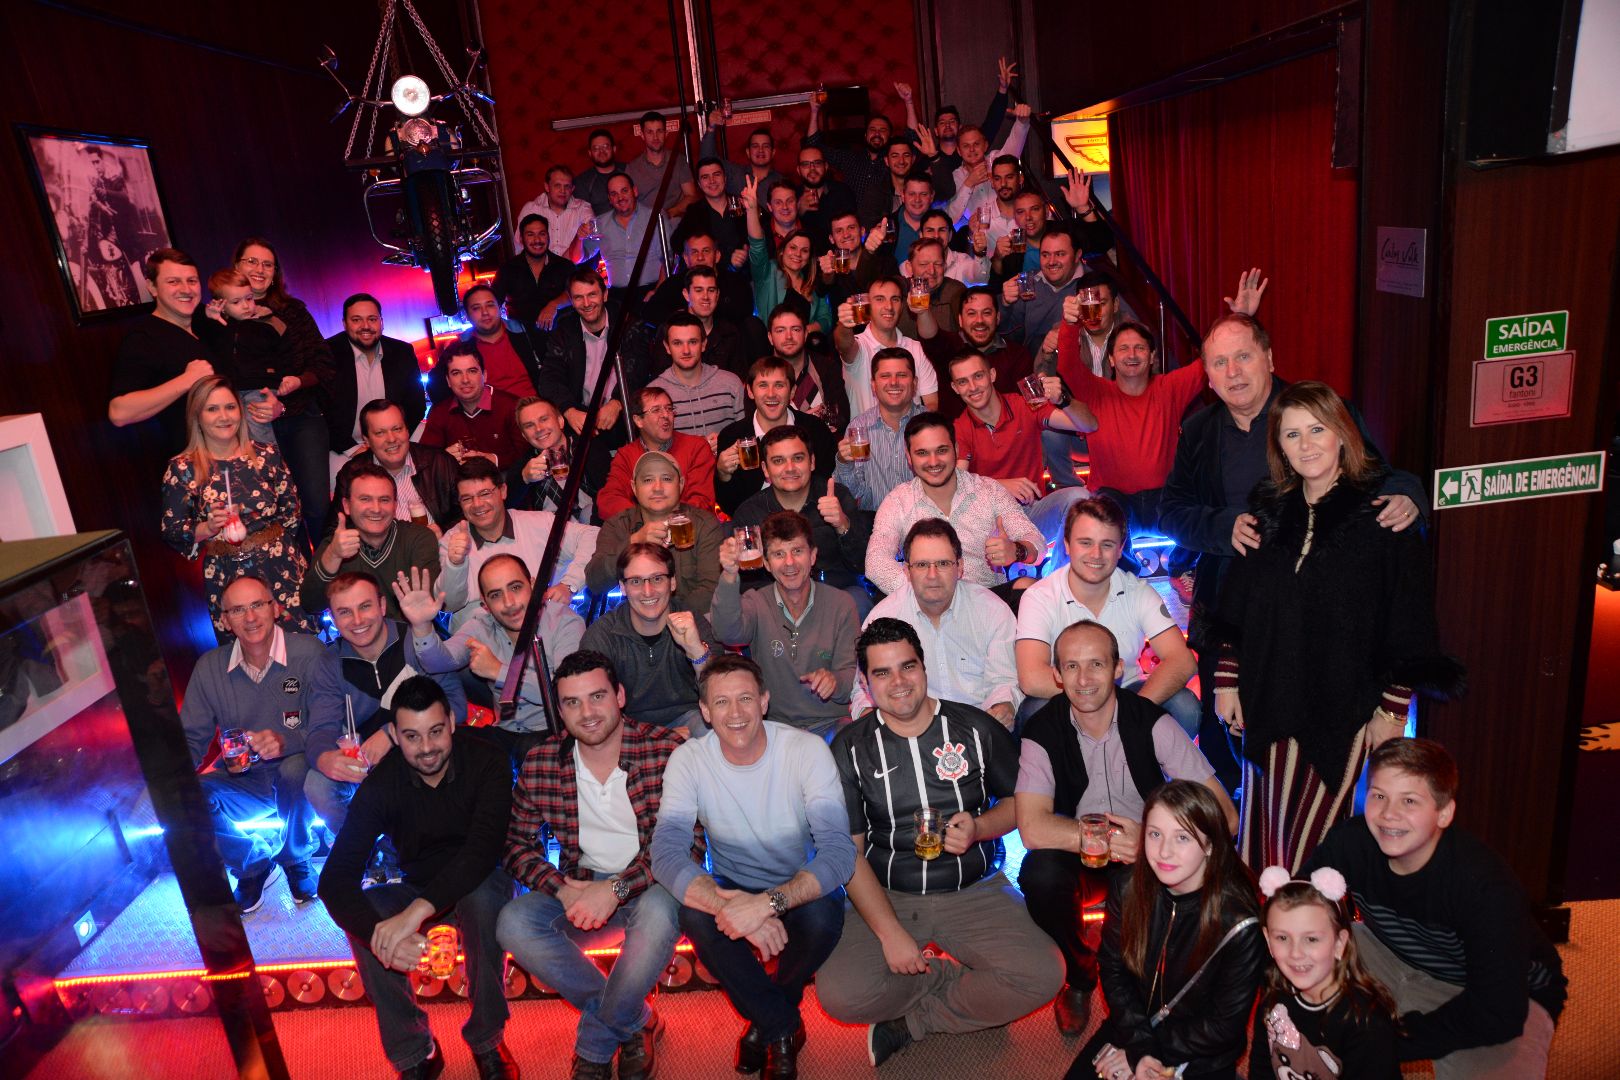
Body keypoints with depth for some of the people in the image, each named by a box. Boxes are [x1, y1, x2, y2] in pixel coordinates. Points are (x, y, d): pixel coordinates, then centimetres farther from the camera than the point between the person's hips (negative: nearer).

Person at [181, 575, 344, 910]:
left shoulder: (308, 652, -12)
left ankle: (296, 859, -4)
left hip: (295, 781, -3)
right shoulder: (209, 667, 2)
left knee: (294, 770, -37)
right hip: (243, 783, 4)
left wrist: (286, 742, -38)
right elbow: (191, 739, 4)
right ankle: (254, 864, 5)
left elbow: (329, 726, -18)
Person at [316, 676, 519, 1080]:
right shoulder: (381, 784, -16)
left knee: (482, 895, -37)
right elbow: (334, 880, -23)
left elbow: (484, 849, -35)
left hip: (480, 883, -2)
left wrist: (419, 909, -50)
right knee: (360, 914, -27)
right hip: (418, 889, 3)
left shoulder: (485, 762, -21)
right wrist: (380, 935, -43)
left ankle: (487, 1041, -15)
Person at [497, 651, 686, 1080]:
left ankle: (595, 1044, -9)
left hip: (646, 889, -3)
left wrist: (617, 888, -25)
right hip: (579, 892, 4)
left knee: (659, 909, -37)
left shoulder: (667, 751, -14)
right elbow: (518, 843, 4)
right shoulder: (541, 764, -2)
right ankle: (635, 1022, -7)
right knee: (513, 923, -23)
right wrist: (563, 890, -15)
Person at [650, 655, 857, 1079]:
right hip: (732, 888, 1)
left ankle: (764, 1022, -1)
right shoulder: (688, 760, -15)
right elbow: (666, 855, -25)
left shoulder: (807, 750, -20)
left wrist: (768, 903, -45)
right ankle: (784, 1026, -7)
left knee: (823, 916, -33)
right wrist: (729, 906, -44)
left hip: (800, 888, -1)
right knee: (695, 916, -30)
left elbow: (839, 852, -28)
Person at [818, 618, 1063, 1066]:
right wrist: (889, 932, -15)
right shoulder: (850, 748, -2)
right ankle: (957, 978, 2)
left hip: (974, 891, 1)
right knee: (838, 994, -25)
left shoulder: (977, 728, -1)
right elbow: (850, 849, -3)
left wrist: (980, 828, -14)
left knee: (1043, 975, -24)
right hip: (886, 897, 0)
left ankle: (910, 1024, -4)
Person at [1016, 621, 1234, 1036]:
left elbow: (1224, 815, -18)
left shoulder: (1150, 722, -13)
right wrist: (1116, 838, -32)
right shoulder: (1043, 732, -13)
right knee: (1040, 874, -31)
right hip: (1077, 858, 1)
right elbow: (1033, 828, -25)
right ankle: (1078, 977, 1)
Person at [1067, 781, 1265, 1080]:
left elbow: (1225, 1024, -16)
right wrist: (1141, 1047, -15)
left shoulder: (1240, 923, -25)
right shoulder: (1128, 889, -14)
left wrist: (1136, 1053, -13)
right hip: (1132, 1028, 3)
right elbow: (1112, 969, -3)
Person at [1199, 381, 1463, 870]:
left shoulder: (1383, 513, -6)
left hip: (1342, 706, -4)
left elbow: (1410, 623, -5)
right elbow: (1235, 606, 11)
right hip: (1269, 701, 4)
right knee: (1261, 833, 10)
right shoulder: (1269, 510, 7)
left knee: (1308, 841, 1)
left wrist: (1393, 708, -7)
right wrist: (1226, 681, 8)